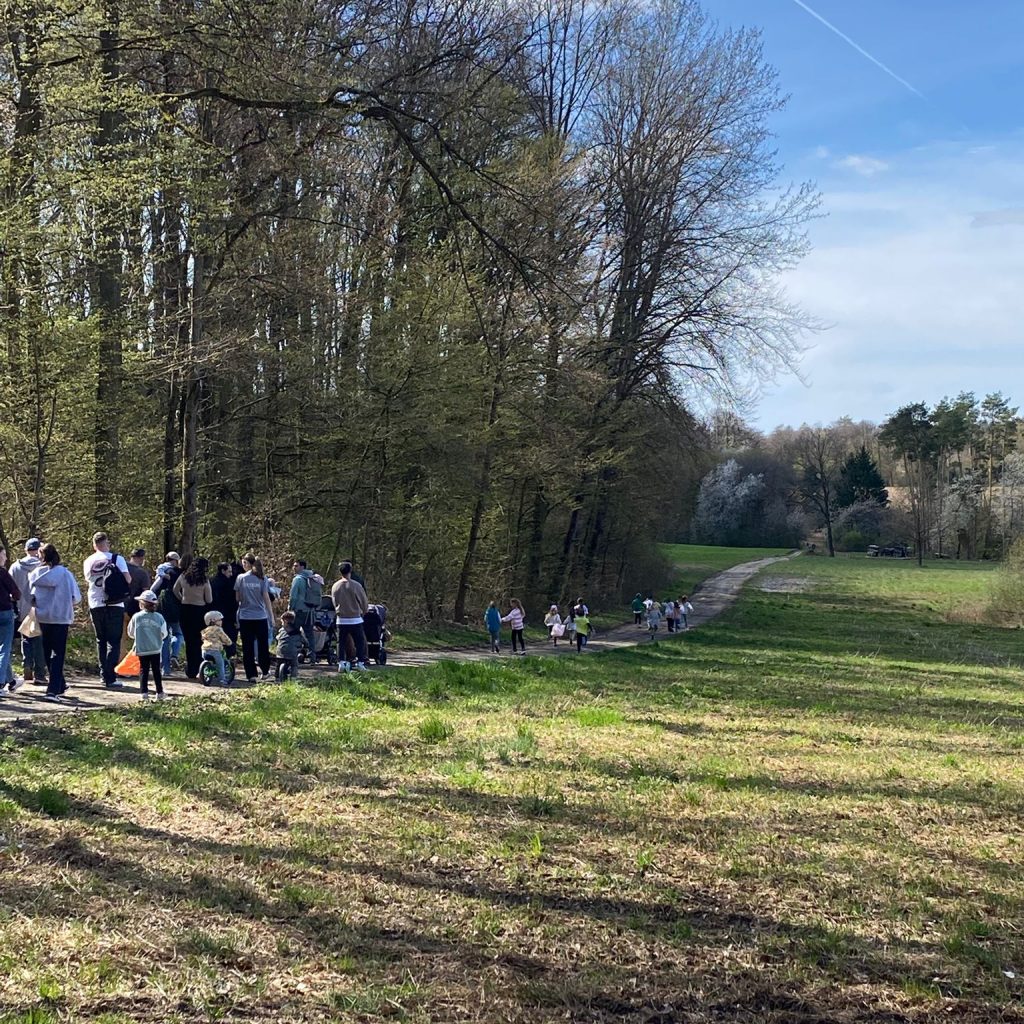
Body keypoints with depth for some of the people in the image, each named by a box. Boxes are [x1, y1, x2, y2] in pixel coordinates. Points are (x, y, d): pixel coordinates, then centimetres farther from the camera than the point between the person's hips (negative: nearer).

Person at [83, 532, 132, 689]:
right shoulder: (117, 559, -6)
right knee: (114, 641, -2)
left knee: (101, 640, 15)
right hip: (115, 605, -3)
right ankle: (111, 678, -10)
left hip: (95, 605, 3)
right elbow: (128, 579, -10)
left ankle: (104, 675, 15)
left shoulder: (88, 562, 4)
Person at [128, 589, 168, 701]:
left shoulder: (136, 617, -5)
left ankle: (144, 692, -1)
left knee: (143, 670, 6)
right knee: (156, 670, 9)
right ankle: (159, 692, 11)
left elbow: (130, 633, 4)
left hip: (141, 649, 0)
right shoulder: (159, 617, -4)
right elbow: (164, 633, -1)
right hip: (156, 649, 0)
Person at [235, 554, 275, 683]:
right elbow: (266, 597, -3)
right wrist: (271, 615, 3)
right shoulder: (262, 578, -2)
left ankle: (251, 675, -2)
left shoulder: (240, 578, -3)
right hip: (261, 616, 1)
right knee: (263, 644, 15)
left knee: (248, 647, 2)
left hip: (245, 616, -1)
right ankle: (265, 671, 23)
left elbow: (238, 598, 2)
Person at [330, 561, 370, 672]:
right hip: (355, 619, -3)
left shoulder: (335, 586, 1)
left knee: (341, 642, 9)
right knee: (360, 642, 4)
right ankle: (360, 662, -3)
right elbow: (364, 601, -4)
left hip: (341, 620, 3)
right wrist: (364, 611, 15)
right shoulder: (356, 586, -12)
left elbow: (334, 602, 13)